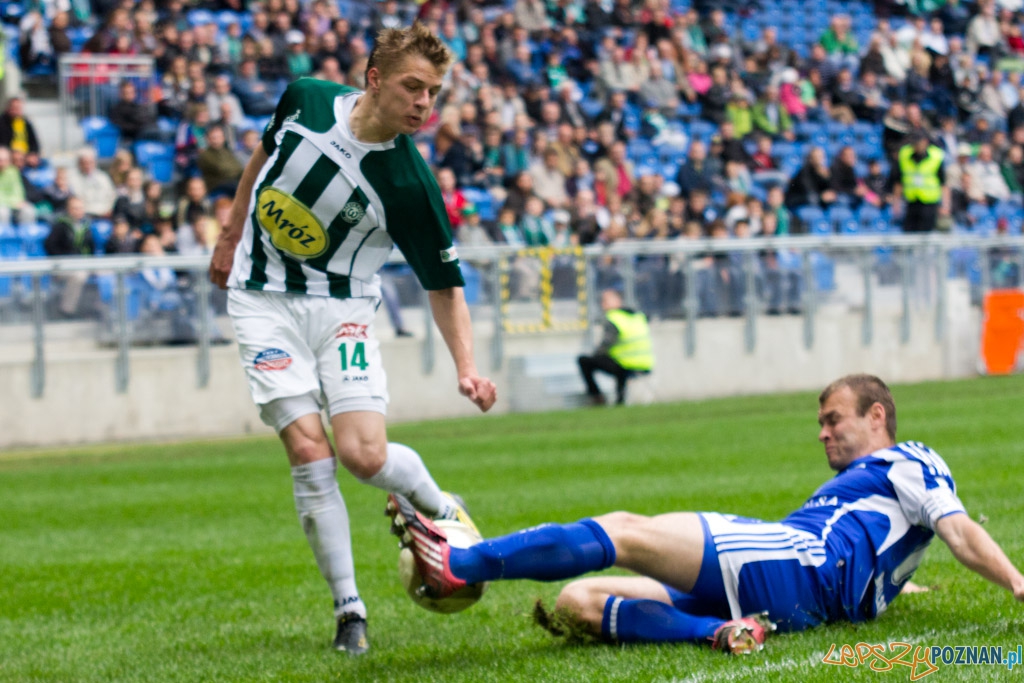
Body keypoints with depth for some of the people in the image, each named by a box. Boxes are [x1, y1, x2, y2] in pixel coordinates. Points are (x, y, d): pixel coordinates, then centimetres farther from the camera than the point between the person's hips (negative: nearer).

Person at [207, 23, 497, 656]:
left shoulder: (411, 186, -17)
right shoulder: (305, 101, -10)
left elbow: (445, 288, -10)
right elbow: (264, 159, 13)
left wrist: (467, 368, -24)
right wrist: (230, 237, 20)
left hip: (342, 308, -1)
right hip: (264, 301, 1)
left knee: (365, 455, -17)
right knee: (310, 451, -13)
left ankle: (445, 511, 18)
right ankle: (349, 608, -2)